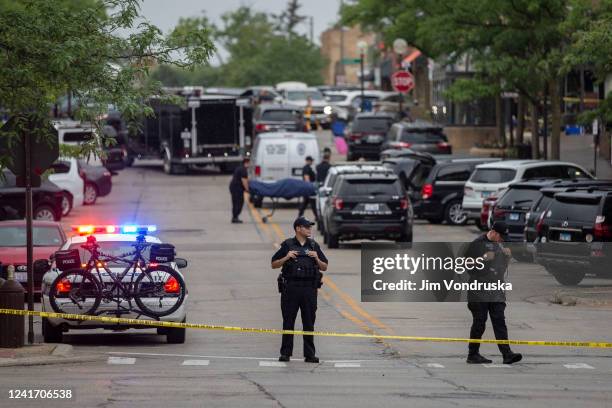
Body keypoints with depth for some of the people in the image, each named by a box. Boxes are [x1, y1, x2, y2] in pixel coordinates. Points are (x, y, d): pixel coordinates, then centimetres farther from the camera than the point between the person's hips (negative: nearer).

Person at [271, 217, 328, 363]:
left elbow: (324, 268, 13)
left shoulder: (314, 246, 10)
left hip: (309, 289, 2)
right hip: (290, 288, -2)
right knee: (288, 322, 2)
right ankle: (285, 353, 7)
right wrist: (286, 258, -11)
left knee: (309, 323, 3)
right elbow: (274, 265, 4)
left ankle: (309, 354, 7)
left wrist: (316, 259, -6)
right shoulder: (287, 245, 2)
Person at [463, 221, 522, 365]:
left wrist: (507, 255, 5)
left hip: (497, 293, 6)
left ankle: (507, 354, -8)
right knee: (479, 323, -2)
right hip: (479, 293, -6)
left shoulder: (499, 245, 16)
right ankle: (473, 354, 7)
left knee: (500, 322, -2)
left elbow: (504, 267, 24)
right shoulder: (477, 244, -4)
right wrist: (483, 259, -17)